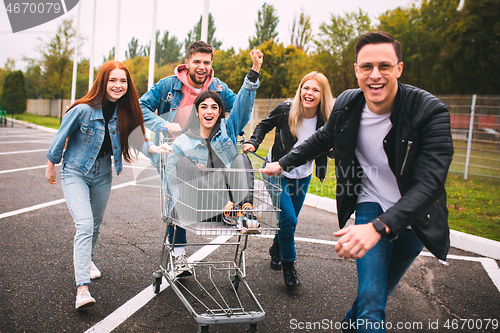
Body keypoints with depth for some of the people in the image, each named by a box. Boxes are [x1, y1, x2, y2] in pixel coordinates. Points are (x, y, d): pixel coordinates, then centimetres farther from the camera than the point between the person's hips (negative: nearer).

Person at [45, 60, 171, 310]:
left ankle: (87, 259, 49)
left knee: (95, 225, 19)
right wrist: (51, 167, 2)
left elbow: (136, 137, -11)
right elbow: (60, 137, -9)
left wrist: (154, 148, -31)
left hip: (102, 174, 5)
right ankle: (82, 289, -19)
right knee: (84, 225, -20)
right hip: (75, 172, -5)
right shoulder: (83, 109, -22)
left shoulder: (124, 111, -9)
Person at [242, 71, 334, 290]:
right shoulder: (285, 111, -20)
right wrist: (253, 142, -14)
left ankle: (276, 249, 48)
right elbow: (264, 125, -3)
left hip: (302, 176, 3)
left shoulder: (325, 121, -15)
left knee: (291, 220, 16)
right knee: (288, 219, -12)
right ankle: (288, 265, 11)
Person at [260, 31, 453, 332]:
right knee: (372, 297, -11)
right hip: (371, 205, 1)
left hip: (413, 216, -1)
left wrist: (379, 227, -45)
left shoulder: (431, 112, -25)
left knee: (381, 290, 15)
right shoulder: (347, 104, -12)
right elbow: (323, 139, 11)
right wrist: (283, 163, 11)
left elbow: (429, 183, -33)